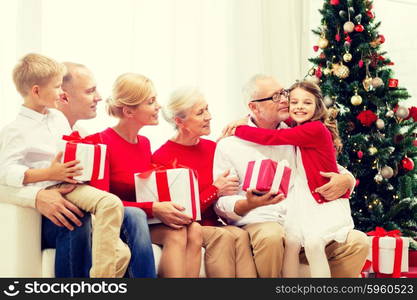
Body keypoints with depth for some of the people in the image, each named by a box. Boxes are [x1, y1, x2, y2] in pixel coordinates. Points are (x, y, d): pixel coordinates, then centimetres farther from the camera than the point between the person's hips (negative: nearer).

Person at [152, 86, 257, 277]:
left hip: (212, 224, 5)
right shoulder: (161, 157, -5)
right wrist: (215, 191, -12)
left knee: (240, 235, -28)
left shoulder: (212, 148, 13)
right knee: (222, 236, -33)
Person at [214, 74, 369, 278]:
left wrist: (345, 181, -5)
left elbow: (341, 173, 21)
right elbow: (221, 204, -1)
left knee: (358, 242, -16)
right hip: (258, 223, -4)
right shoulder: (229, 145, 4)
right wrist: (248, 204, -24)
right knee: (272, 237, -38)